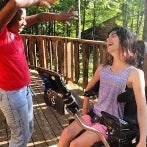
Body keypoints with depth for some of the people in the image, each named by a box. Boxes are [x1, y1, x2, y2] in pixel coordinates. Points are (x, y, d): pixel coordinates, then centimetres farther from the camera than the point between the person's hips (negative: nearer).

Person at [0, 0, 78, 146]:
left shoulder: (14, 29, 2)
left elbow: (39, 17, 9)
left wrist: (57, 16, -4)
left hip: (24, 89, 9)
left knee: (28, 129, 23)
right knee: (21, 135, 8)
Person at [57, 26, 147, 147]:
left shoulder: (135, 73, -13)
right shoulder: (102, 68, 5)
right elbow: (88, 89, 19)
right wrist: (84, 113, 11)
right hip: (94, 115, 5)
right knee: (66, 133, -16)